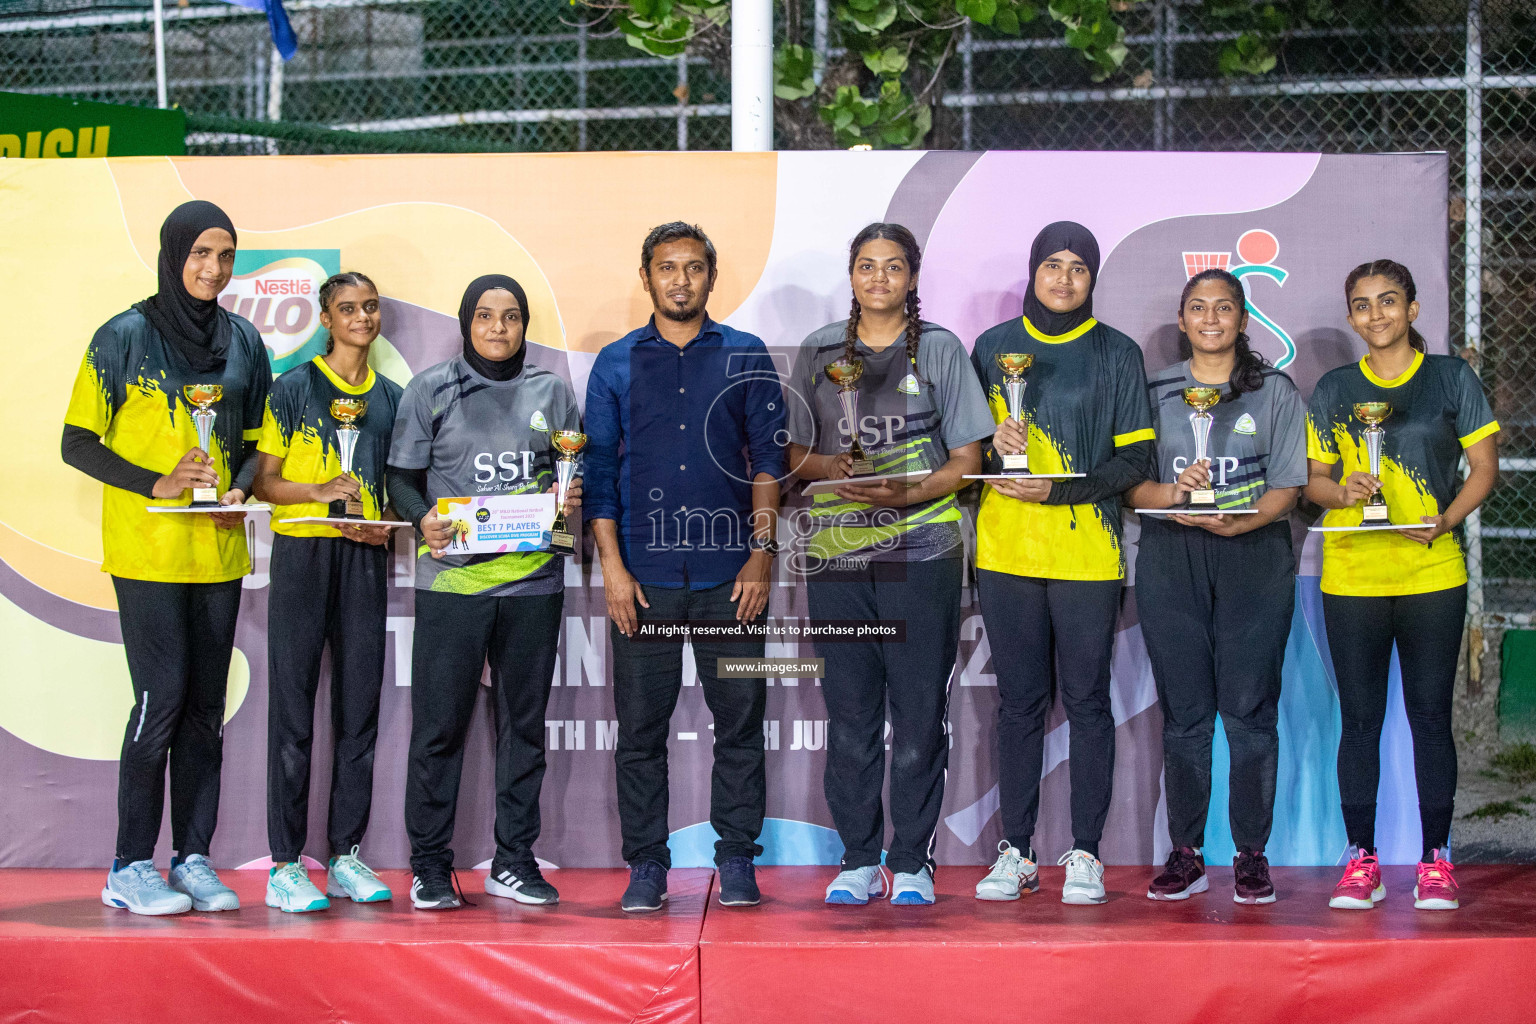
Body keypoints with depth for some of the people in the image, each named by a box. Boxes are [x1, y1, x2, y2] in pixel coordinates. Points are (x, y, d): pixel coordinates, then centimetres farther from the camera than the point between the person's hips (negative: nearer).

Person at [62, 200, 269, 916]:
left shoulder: (243, 342, 10)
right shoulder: (125, 338, -4)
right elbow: (78, 442, -4)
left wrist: (240, 487, -4)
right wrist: (156, 483, -16)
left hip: (218, 552, 5)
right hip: (146, 551, -5)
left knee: (206, 707, 7)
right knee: (162, 699, -9)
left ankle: (193, 859, 14)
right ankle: (129, 869, -1)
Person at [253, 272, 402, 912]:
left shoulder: (390, 398, 14)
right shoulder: (293, 389, 2)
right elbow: (262, 481, 1)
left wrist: (389, 525, -1)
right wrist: (317, 490, -16)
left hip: (365, 555, 4)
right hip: (301, 552, -4)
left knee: (360, 707, 5)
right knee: (293, 708, -5)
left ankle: (347, 855, 12)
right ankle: (285, 864, -3)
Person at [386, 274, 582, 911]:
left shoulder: (552, 392, 13)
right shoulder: (431, 389, 7)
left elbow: (576, 473, 17)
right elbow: (402, 476, 6)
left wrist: (574, 497, -6)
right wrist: (423, 518, -13)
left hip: (533, 580, 2)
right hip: (451, 578, -2)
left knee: (523, 720, 6)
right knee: (440, 721, -2)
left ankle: (513, 860, 15)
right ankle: (430, 866, 6)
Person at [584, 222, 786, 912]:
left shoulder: (745, 358, 7)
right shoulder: (616, 365, 8)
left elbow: (768, 460, 7)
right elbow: (599, 471, 6)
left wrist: (762, 553, -2)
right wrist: (612, 566, -2)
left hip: (729, 572, 0)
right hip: (645, 575, 0)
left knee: (740, 721, 2)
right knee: (641, 726, 2)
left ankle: (737, 859, 11)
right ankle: (646, 864, 10)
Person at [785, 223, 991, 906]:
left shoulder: (940, 349, 5)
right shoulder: (819, 351, 11)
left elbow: (967, 459, 2)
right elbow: (795, 452, 13)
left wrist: (908, 495, -14)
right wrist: (832, 466, -9)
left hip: (922, 549, -2)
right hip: (836, 550, 2)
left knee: (919, 710, -1)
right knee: (850, 713, 3)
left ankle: (912, 861, 6)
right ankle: (858, 859, 11)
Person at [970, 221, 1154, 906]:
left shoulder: (1117, 355, 5)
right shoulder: (993, 348, 11)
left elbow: (1136, 460, 0)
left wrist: (1059, 489, -13)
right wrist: (993, 447, -8)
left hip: (1086, 552, -2)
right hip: (1006, 549, 2)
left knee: (1087, 700, -1)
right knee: (1019, 701, 5)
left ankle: (1085, 854, 5)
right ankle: (1015, 853, 9)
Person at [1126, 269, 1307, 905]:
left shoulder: (1275, 391, 8)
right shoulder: (1155, 391, 12)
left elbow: (1287, 486, 1)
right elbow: (1130, 483, 6)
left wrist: (1235, 522, -16)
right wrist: (1172, 492, -16)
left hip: (1255, 558, -1)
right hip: (1170, 560, 1)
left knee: (1249, 708, -4)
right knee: (1183, 710, 1)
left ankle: (1251, 855, 2)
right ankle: (1186, 855, 6)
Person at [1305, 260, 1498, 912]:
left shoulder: (1451, 378, 6)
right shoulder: (1333, 390, 9)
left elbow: (1484, 467, 5)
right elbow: (1312, 478, 10)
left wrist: (1446, 521, -12)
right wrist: (1343, 492, -13)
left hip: (1432, 573, -1)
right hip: (1351, 576, 1)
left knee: (1430, 716, 1)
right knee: (1360, 719, 2)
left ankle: (1435, 861, 7)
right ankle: (1361, 860, 7)